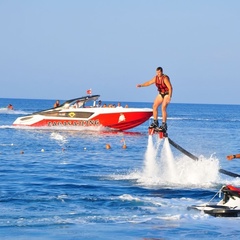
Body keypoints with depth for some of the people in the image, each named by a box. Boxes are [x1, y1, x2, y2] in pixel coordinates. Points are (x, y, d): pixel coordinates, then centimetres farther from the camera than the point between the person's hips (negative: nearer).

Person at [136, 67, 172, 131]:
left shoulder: (165, 78, -24)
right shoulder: (156, 78, -1)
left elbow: (170, 88, -28)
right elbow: (149, 82, 11)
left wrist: (169, 97, -34)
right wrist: (141, 85, 0)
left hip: (167, 94, -8)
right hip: (161, 94, 8)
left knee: (163, 108, -19)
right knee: (154, 106, 4)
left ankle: (164, 125, -18)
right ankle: (155, 122, 14)